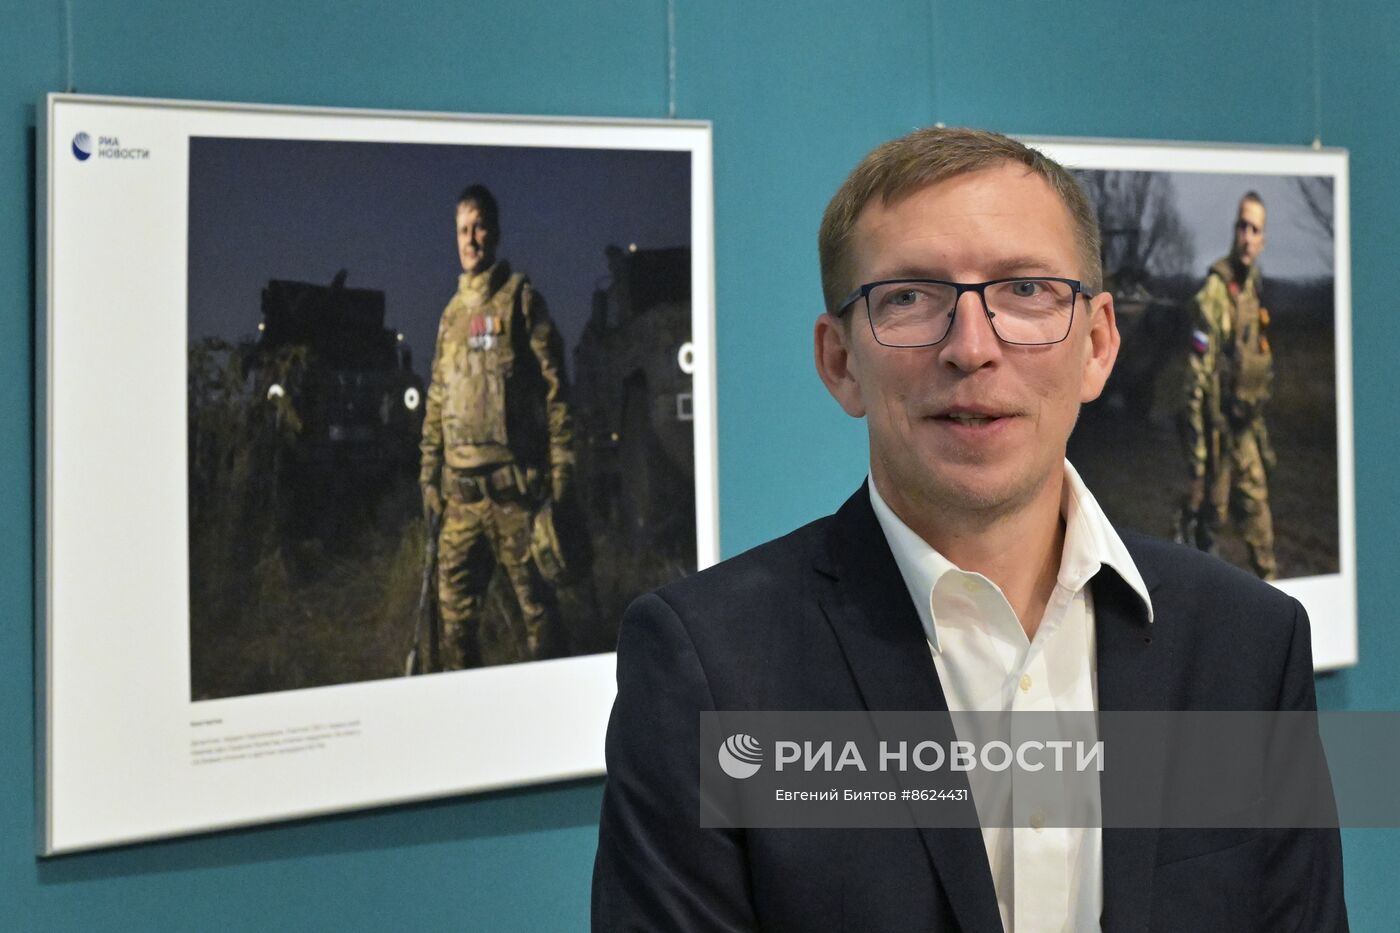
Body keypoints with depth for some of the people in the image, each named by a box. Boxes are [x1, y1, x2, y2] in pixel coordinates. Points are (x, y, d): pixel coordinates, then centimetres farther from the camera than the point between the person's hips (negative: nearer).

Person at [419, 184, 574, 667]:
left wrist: (561, 466, -9)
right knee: (456, 608, 6)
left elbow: (554, 385, -4)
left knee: (535, 600, -2)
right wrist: (429, 474, 14)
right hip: (460, 489, 5)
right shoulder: (452, 314, 17)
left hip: (513, 484, -5)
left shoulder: (520, 300, 1)